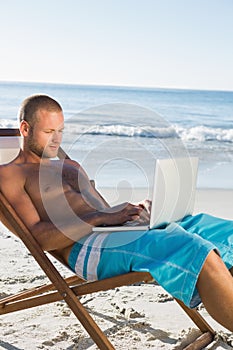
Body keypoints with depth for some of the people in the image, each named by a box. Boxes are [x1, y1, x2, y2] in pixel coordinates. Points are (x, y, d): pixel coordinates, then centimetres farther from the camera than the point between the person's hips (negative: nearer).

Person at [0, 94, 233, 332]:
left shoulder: (71, 166, 31)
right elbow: (39, 237, -8)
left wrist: (137, 211, 1)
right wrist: (101, 218, -17)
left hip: (126, 230, 8)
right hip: (87, 248, -8)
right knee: (197, 251, -31)